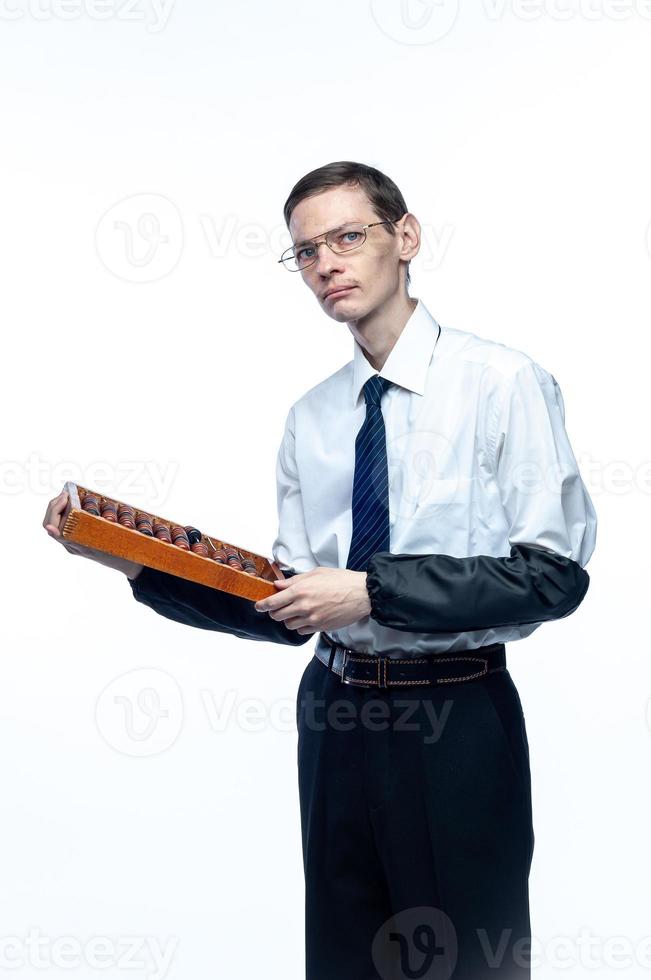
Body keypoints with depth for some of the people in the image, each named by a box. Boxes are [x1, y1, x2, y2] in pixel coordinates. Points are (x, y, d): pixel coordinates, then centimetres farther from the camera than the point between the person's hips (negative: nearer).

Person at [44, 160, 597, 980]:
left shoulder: (501, 381, -8)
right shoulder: (309, 418, 6)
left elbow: (553, 572, -14)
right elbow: (292, 607, 5)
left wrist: (373, 591, -20)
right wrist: (141, 562, -6)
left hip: (455, 722, -4)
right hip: (335, 714, 5)